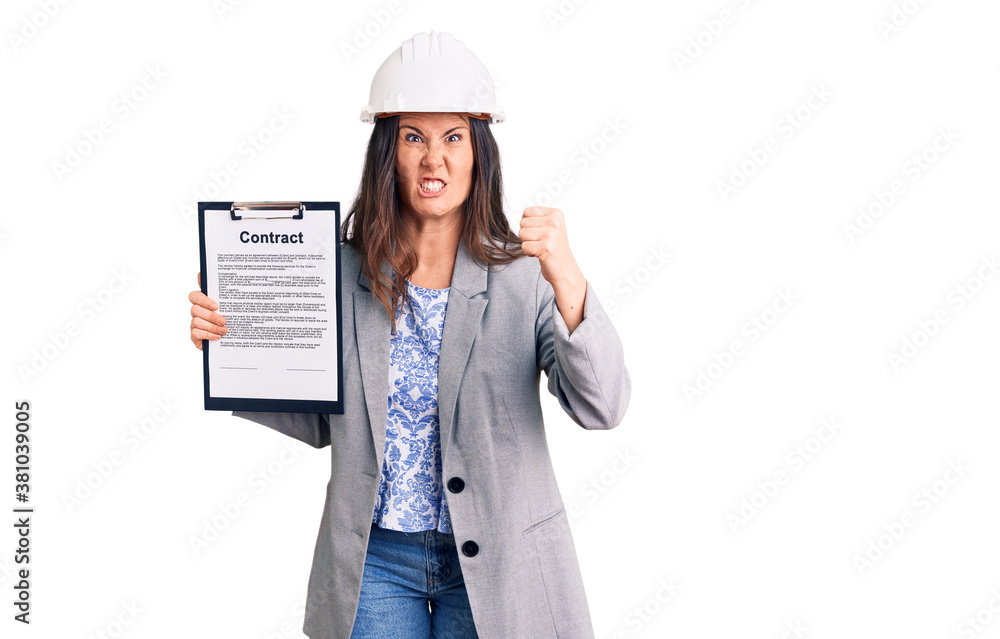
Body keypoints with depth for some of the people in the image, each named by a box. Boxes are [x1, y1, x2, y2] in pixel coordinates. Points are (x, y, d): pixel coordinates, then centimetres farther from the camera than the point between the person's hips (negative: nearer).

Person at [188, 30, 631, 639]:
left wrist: (568, 280, -34)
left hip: (492, 563, -1)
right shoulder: (344, 273, -3)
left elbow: (602, 409, -21)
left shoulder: (524, 275, -10)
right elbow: (320, 421, 6)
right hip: (373, 559, 2)